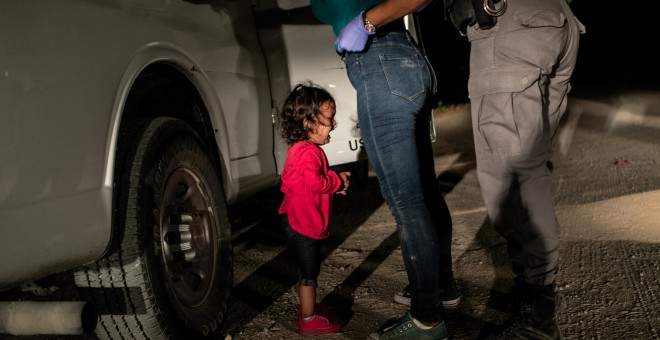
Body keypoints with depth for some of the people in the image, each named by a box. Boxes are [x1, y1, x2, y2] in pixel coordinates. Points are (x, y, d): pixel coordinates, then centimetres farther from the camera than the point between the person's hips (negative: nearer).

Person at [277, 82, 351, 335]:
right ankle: (308, 320, 9)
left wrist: (334, 183, 7)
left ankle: (308, 306, 35)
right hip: (303, 221, -11)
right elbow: (314, 182, -33)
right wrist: (338, 181, -17)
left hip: (301, 219, 11)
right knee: (309, 271, 0)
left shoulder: (302, 149, 13)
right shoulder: (308, 152, -22)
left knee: (309, 269, 21)